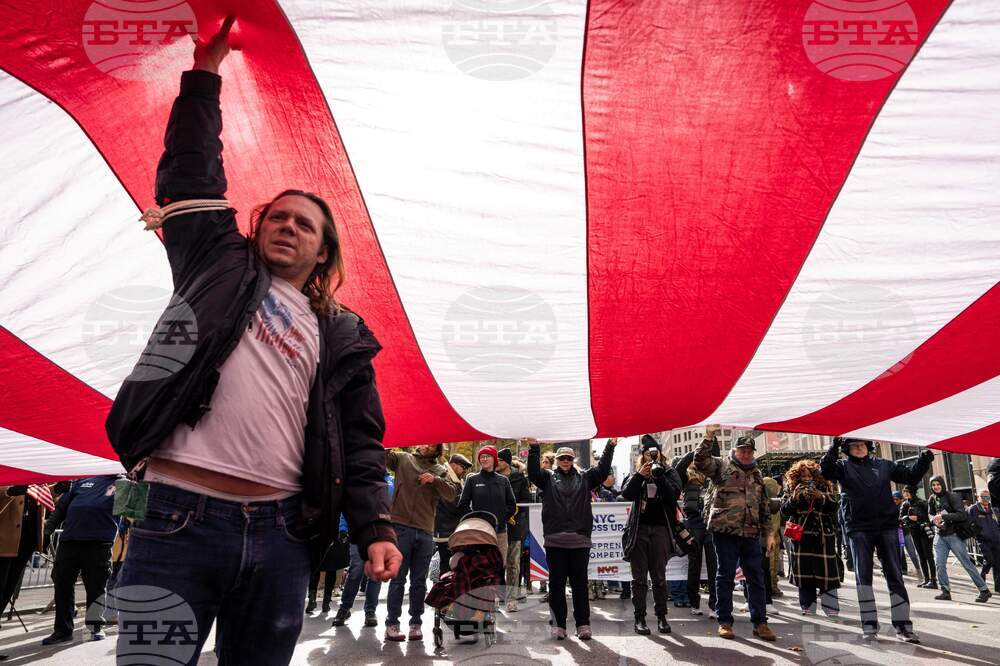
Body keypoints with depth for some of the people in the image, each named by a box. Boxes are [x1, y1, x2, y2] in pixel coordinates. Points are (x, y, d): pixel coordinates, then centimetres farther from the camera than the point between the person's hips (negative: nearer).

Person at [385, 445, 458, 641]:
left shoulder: (440, 471, 13)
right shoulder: (403, 459, 9)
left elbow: (452, 494, 1)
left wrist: (435, 480, -14)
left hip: (425, 531, 2)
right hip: (401, 527, -2)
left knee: (419, 581, 8)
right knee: (398, 578, 1)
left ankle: (416, 623, 17)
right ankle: (392, 623, 8)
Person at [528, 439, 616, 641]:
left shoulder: (584, 478, 14)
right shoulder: (548, 478, 10)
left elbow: (602, 471, 5)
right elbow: (533, 472, -5)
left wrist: (610, 447, -3)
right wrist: (534, 448, -15)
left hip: (580, 540, 1)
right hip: (555, 540, 0)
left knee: (580, 583, 5)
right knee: (556, 583, 5)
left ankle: (583, 624, 12)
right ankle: (558, 624, 14)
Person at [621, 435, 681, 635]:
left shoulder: (669, 472, 8)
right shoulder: (636, 474, 11)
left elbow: (674, 495, -7)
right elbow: (626, 493, -4)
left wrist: (659, 476, -16)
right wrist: (640, 475, -14)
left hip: (660, 528, -1)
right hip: (639, 529, 1)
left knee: (659, 576, 4)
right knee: (639, 577, 3)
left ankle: (661, 616, 13)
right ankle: (639, 617, 7)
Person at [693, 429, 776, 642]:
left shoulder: (757, 474, 19)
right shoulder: (721, 465, 3)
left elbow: (764, 505, 22)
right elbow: (700, 460, -15)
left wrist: (767, 530, 17)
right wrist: (709, 437, -23)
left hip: (751, 534, 5)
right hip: (725, 530, -5)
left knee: (756, 577, 5)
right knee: (726, 575, 3)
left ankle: (759, 622, 13)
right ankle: (724, 621, 11)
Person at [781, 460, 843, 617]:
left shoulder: (824, 488, 8)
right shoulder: (793, 490, 9)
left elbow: (835, 506, -3)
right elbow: (784, 511, 2)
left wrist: (821, 497, -18)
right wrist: (795, 498, -13)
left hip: (823, 537, -1)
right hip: (801, 537, 1)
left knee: (826, 572, -3)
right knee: (804, 573, 2)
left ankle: (832, 609, 3)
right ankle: (808, 608, 11)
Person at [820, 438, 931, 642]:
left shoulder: (884, 465, 11)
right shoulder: (844, 467, 5)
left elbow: (911, 476, 12)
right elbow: (826, 470, -14)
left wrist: (924, 460, -5)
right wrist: (834, 447, -26)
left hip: (887, 526, 2)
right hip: (859, 529, -2)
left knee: (895, 576, 3)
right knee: (863, 576, 1)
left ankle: (903, 626, 8)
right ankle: (869, 625, 7)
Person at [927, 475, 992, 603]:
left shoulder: (952, 496, -8)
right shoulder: (932, 499, 7)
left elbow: (962, 515, -15)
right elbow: (931, 515, 18)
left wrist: (943, 516, -22)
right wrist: (934, 520, -6)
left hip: (954, 535, -5)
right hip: (940, 536, 5)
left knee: (967, 563, 0)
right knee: (939, 564, -5)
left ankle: (984, 590, 12)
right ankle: (945, 591, 5)